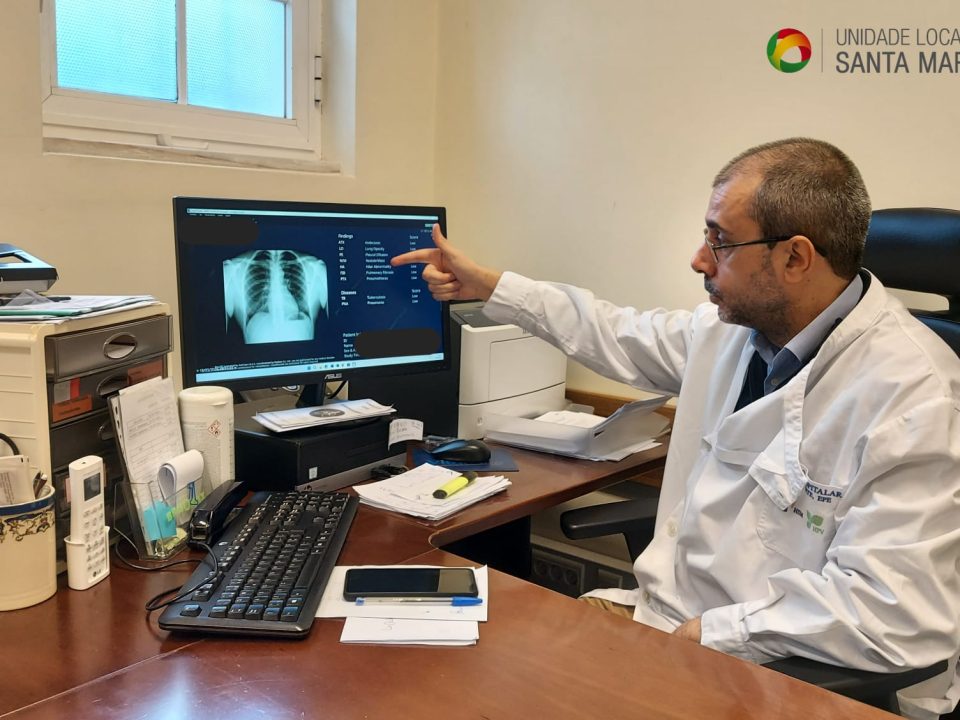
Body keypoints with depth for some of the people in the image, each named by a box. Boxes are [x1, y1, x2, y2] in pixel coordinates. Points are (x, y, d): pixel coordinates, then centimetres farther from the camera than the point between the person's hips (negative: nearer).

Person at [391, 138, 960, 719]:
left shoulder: (913, 394, -22)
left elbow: (899, 612, -26)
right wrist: (488, 287, 23)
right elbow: (625, 338, 19)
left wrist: (707, 633, -22)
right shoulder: (731, 328, 1)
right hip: (665, 610, 7)